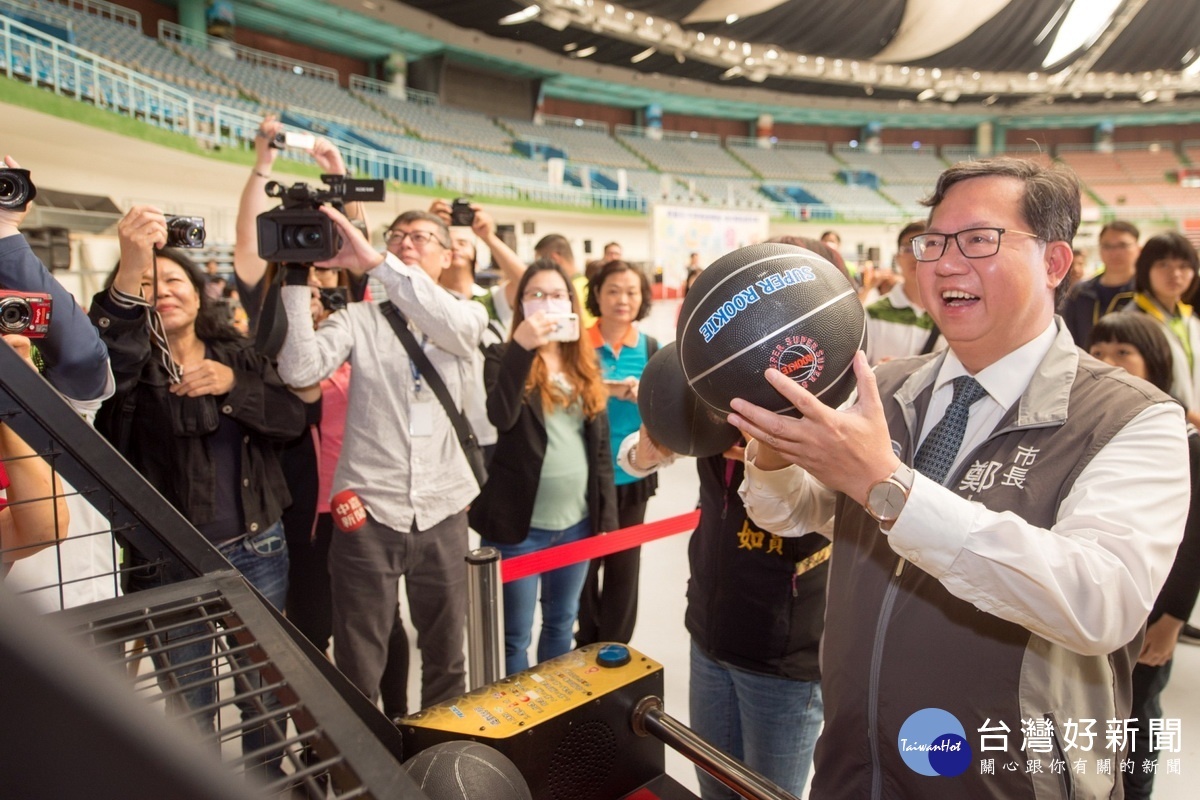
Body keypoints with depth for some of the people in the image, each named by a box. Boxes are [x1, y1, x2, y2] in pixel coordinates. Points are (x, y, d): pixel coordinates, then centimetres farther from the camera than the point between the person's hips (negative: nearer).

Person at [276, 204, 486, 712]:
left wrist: (374, 262, -28)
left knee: (446, 655, 18)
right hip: (369, 512, -1)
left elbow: (454, 325, -21)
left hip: (442, 513, 2)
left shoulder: (468, 318, 4)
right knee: (358, 664, 7)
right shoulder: (358, 320, 3)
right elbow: (300, 370, -13)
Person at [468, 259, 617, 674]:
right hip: (518, 523, -5)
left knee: (561, 624, 21)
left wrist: (606, 514, 8)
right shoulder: (505, 356, -6)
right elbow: (500, 418, -26)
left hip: (577, 521, 5)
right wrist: (520, 348, -33)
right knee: (514, 634, 8)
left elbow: (600, 445, 9)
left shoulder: (585, 364, 8)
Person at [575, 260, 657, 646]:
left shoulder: (651, 349, 0)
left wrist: (644, 397, -20)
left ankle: (615, 650, 30)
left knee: (624, 567, 12)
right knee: (583, 564, 10)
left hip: (631, 474, 2)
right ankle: (585, 647, 31)